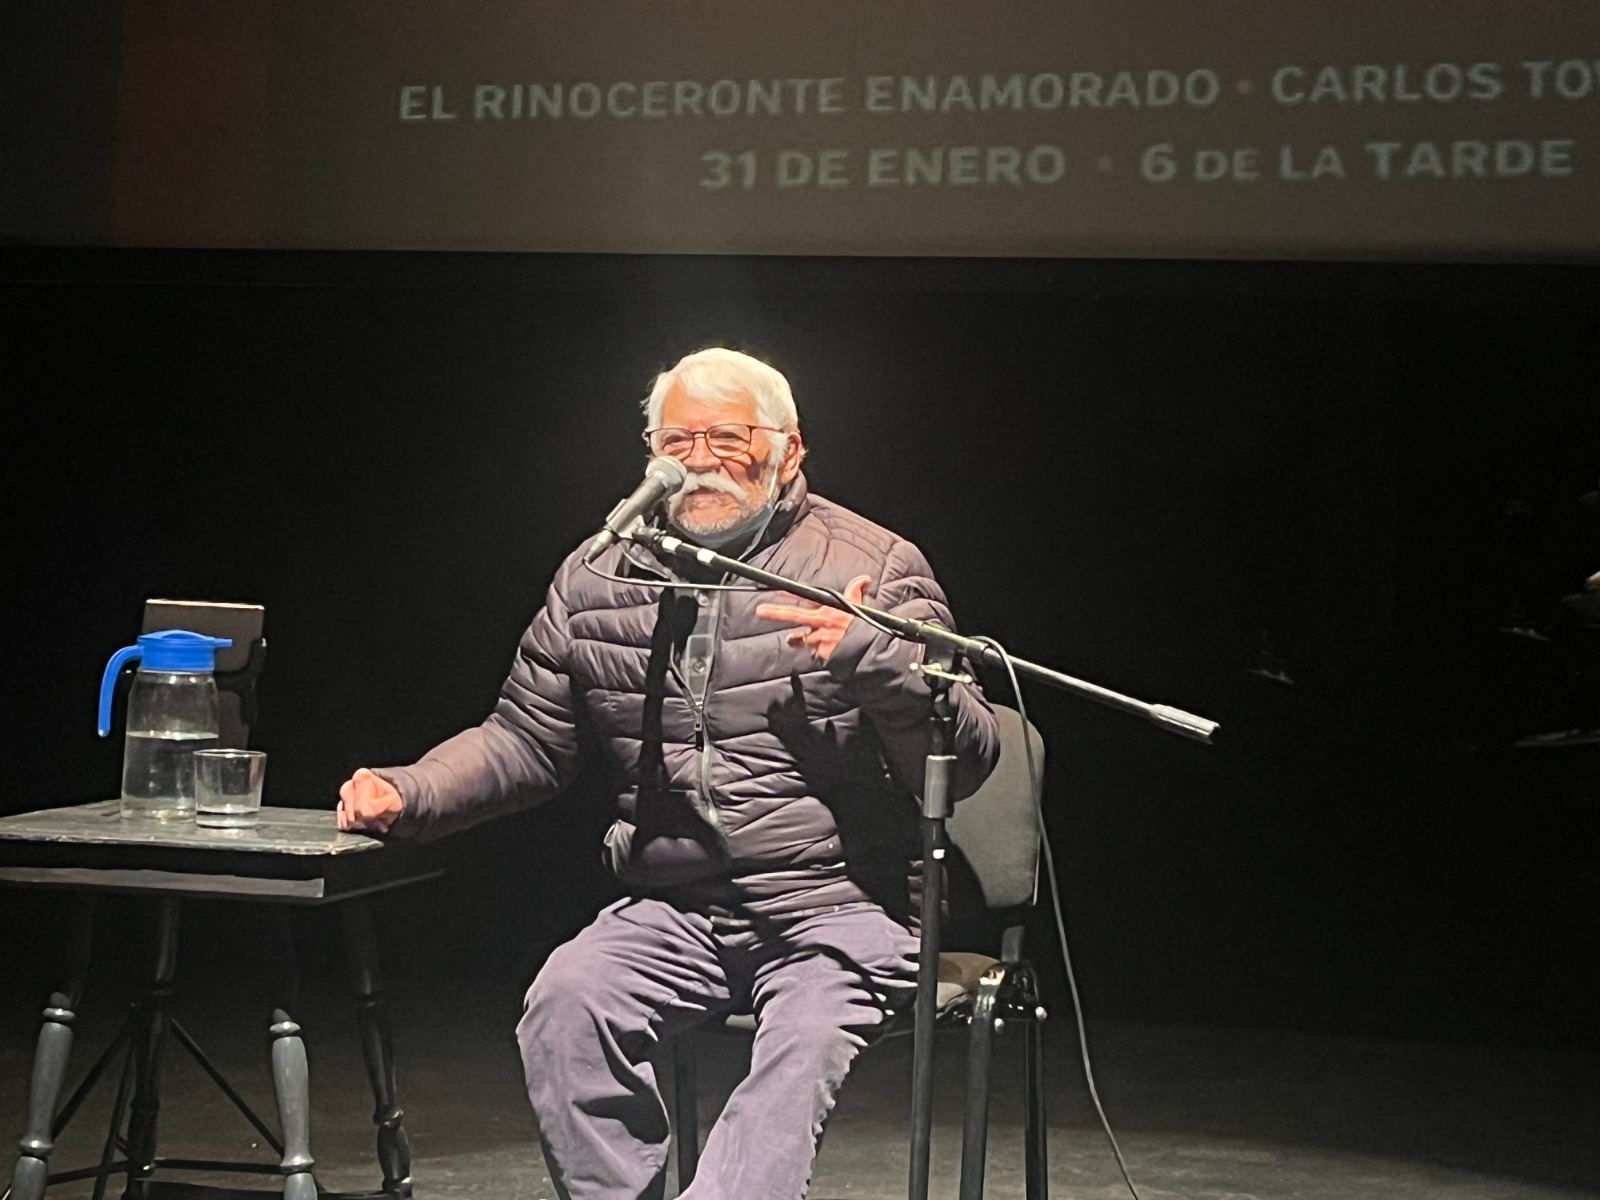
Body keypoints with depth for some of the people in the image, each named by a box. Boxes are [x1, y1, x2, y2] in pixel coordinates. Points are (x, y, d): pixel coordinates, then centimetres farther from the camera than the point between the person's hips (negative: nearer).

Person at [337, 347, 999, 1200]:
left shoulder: (874, 569, 1)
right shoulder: (597, 579, 11)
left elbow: (968, 763, -3)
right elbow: (524, 740, 18)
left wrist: (879, 659, -20)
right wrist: (410, 794, 0)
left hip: (837, 909, -3)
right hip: (673, 913, 3)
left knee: (804, 1045, -33)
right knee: (563, 1005, -25)